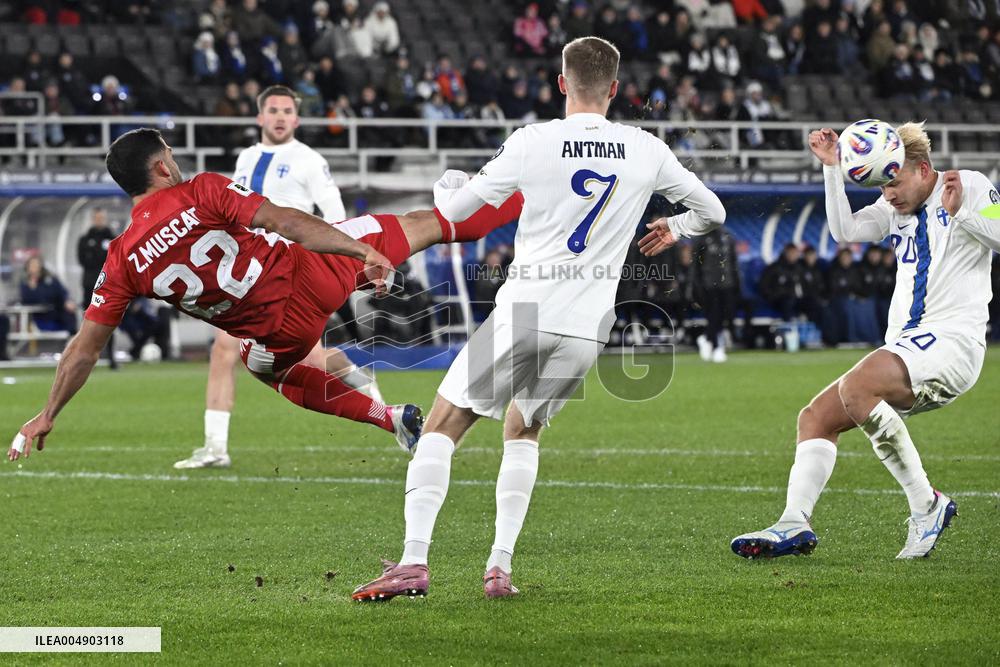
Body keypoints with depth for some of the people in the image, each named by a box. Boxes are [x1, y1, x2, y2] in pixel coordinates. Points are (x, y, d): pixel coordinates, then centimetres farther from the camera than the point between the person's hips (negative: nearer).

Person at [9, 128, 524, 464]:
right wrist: (361, 251, -24)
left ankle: (389, 419, 31)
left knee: (278, 374, 38)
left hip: (278, 334, 2)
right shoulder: (202, 192, -13)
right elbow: (284, 221, -21)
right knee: (417, 227, 14)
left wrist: (47, 416, 7)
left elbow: (86, 347, -1)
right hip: (308, 277, -2)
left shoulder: (124, 261, -5)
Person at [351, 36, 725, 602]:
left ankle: (414, 561, -7)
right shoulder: (646, 151, 5)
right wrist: (672, 230, 38)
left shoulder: (534, 142, -5)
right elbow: (712, 212, 17)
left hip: (524, 315, -4)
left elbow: (451, 211, -1)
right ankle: (500, 566, 10)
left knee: (442, 427, 6)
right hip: (587, 328, 4)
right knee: (523, 431, 24)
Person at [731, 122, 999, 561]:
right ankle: (794, 525, -11)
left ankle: (926, 506, -21)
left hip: (953, 339, -9)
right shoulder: (896, 209, 20)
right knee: (816, 417, 1)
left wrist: (960, 212, -20)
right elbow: (845, 230, 7)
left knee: (855, 388, -31)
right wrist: (832, 167, 2)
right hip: (905, 346, 9)